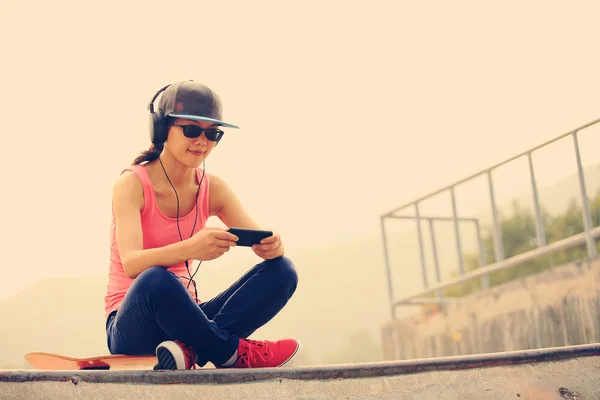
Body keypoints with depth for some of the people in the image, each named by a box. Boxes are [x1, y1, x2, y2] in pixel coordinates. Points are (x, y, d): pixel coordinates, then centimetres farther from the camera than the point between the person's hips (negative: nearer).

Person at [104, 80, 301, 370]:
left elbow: (263, 242, -4)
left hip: (184, 316, 6)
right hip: (133, 328, -6)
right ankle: (231, 351, -20)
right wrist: (189, 249, -47)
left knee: (281, 270, -13)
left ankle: (190, 349, -29)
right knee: (156, 280, -41)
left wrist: (272, 246, -30)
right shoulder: (132, 184, -12)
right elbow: (131, 264, -28)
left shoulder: (213, 189, 3)